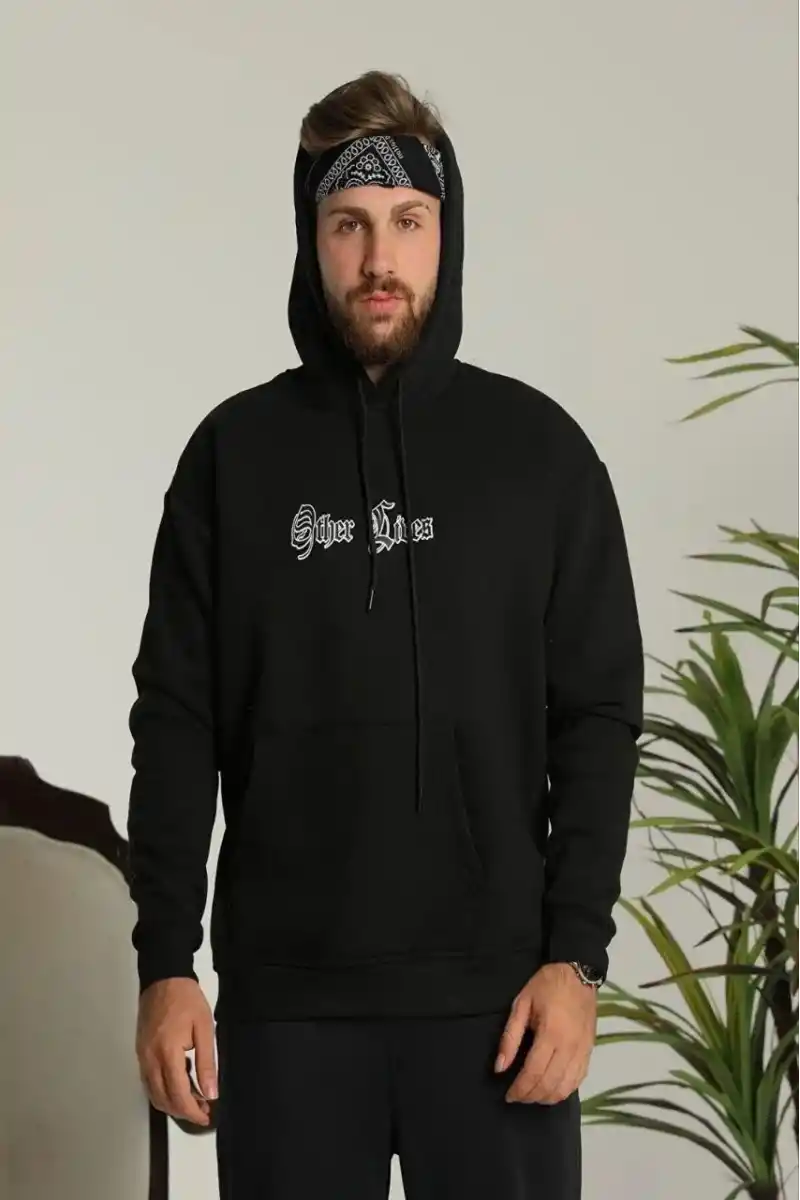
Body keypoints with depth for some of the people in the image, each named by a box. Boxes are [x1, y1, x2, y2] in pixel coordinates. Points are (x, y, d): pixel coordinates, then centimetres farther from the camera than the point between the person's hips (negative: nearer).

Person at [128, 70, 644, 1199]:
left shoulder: (539, 448, 3)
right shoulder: (237, 454, 4)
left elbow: (599, 717, 2)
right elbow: (178, 722, 4)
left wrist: (576, 956, -6)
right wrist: (165, 962, -3)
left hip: (494, 986, 0)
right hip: (286, 991, 1)